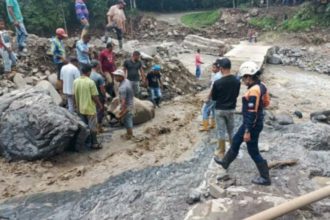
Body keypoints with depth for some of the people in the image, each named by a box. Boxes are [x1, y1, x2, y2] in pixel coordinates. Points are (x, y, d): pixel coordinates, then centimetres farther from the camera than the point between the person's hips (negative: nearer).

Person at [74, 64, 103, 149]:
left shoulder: (75, 81, -2)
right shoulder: (90, 82, -19)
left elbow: (75, 95, 5)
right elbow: (94, 96, -17)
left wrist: (77, 106, 16)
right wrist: (100, 104, -1)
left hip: (81, 108, 6)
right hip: (90, 108, -6)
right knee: (93, 127, 6)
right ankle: (94, 143, 14)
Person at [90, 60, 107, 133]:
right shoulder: (99, 76, -24)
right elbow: (102, 89, -20)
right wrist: (105, 96, -4)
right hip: (99, 97, -6)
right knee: (100, 112, 11)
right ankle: (99, 127, 20)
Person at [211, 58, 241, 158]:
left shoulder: (217, 83, -19)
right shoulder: (237, 81, -7)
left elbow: (213, 98, -6)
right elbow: (237, 94, 8)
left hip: (220, 110, -3)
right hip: (231, 109, 3)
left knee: (221, 131, 8)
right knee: (231, 131, 16)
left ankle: (221, 152, 17)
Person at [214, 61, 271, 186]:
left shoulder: (253, 91, -28)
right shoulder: (261, 86, 2)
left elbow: (251, 113, -28)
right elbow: (265, 103, 12)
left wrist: (247, 131, -24)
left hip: (252, 125, -10)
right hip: (253, 123, 10)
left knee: (253, 152, 5)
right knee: (236, 141, 23)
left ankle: (265, 178, 20)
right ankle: (225, 162, 41)